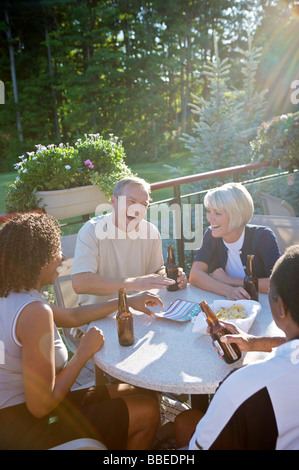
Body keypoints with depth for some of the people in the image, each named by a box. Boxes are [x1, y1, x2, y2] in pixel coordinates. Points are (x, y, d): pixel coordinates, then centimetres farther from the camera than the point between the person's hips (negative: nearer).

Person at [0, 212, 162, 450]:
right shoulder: (35, 311, -30)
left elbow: (72, 316, 13)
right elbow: (40, 406, -27)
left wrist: (129, 301, 18)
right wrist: (84, 352, -15)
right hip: (23, 432, -9)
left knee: (132, 392, 16)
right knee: (147, 411, -1)